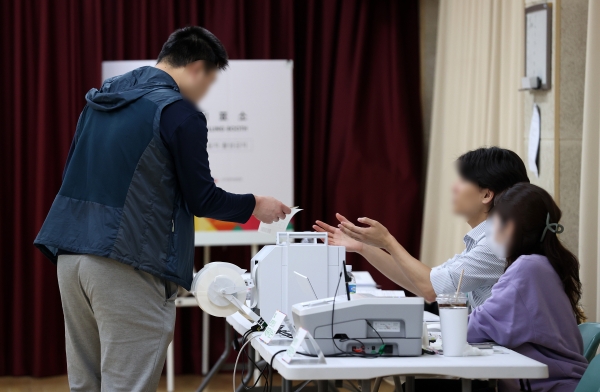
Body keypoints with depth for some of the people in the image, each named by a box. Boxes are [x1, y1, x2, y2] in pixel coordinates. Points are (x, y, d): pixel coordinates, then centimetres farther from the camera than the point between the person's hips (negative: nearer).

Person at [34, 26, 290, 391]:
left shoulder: (101, 98, 15)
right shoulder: (180, 113, -9)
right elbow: (201, 199, -5)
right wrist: (255, 205, 12)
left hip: (71, 254, 8)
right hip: (127, 266, -8)